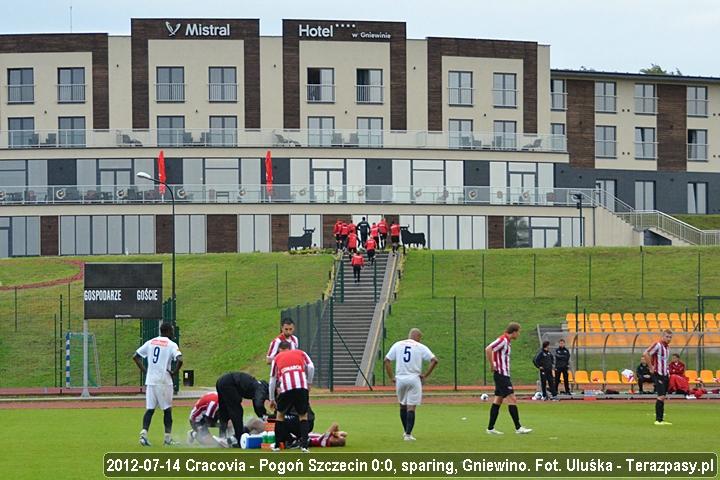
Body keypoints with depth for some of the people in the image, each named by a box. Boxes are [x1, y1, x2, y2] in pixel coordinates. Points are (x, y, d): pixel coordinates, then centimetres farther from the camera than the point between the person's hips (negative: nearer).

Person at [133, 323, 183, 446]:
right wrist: (174, 372, -5)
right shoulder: (171, 345, -4)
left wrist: (144, 370, 12)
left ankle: (144, 433, -12)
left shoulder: (150, 342, 11)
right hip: (164, 380, -4)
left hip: (150, 380, 4)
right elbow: (180, 360, -20)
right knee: (167, 409, 7)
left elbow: (135, 356, 11)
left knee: (149, 409, 6)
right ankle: (168, 438, 9)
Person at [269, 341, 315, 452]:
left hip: (286, 388, 0)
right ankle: (304, 445, 1)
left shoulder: (277, 358, 26)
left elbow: (272, 380, 29)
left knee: (280, 414, 23)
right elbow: (311, 367, 6)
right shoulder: (300, 353, 25)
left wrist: (272, 399, 37)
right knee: (303, 415, 16)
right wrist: (309, 383, 17)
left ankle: (277, 445, 22)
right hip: (302, 386, 0)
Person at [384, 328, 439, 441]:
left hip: (400, 379, 3)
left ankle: (406, 431, 29)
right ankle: (408, 434, -8)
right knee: (411, 408, -1)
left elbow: (387, 360, 3)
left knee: (402, 405, 19)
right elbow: (434, 360, -5)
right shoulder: (420, 347, 1)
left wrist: (391, 377, 6)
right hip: (414, 379, -3)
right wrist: (425, 375, -1)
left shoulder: (397, 345, 8)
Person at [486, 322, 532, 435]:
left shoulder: (506, 341, 14)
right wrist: (493, 366, -18)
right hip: (501, 374, -10)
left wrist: (494, 365, 15)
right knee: (512, 399, -10)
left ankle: (491, 428, 12)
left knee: (498, 400, 10)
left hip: (503, 374, 10)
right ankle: (518, 428, -9)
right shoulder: (503, 340, -15)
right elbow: (488, 349, -25)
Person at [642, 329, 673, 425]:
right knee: (661, 396, -14)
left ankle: (661, 419, 15)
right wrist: (651, 367, -17)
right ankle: (658, 420, -12)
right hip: (658, 375, -9)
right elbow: (645, 354, -22)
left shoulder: (668, 346, 14)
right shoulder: (658, 345, -13)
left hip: (665, 374, 9)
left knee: (662, 397, 10)